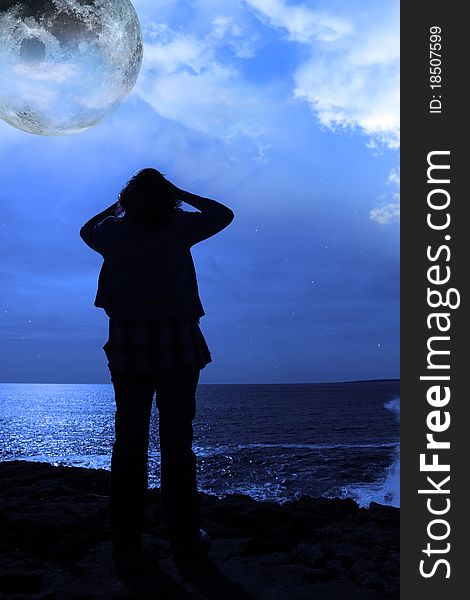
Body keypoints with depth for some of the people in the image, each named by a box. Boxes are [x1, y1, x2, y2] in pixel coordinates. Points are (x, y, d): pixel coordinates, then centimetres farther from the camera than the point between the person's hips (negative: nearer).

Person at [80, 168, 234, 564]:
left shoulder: (114, 232, 4)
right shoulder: (179, 227, -3)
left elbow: (87, 229, 27)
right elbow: (224, 214, 13)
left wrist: (120, 204, 25)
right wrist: (180, 194, 14)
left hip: (128, 346, 2)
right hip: (178, 345, -2)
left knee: (129, 440, 7)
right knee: (177, 441, 1)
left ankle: (126, 536, 13)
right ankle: (184, 537, 7)